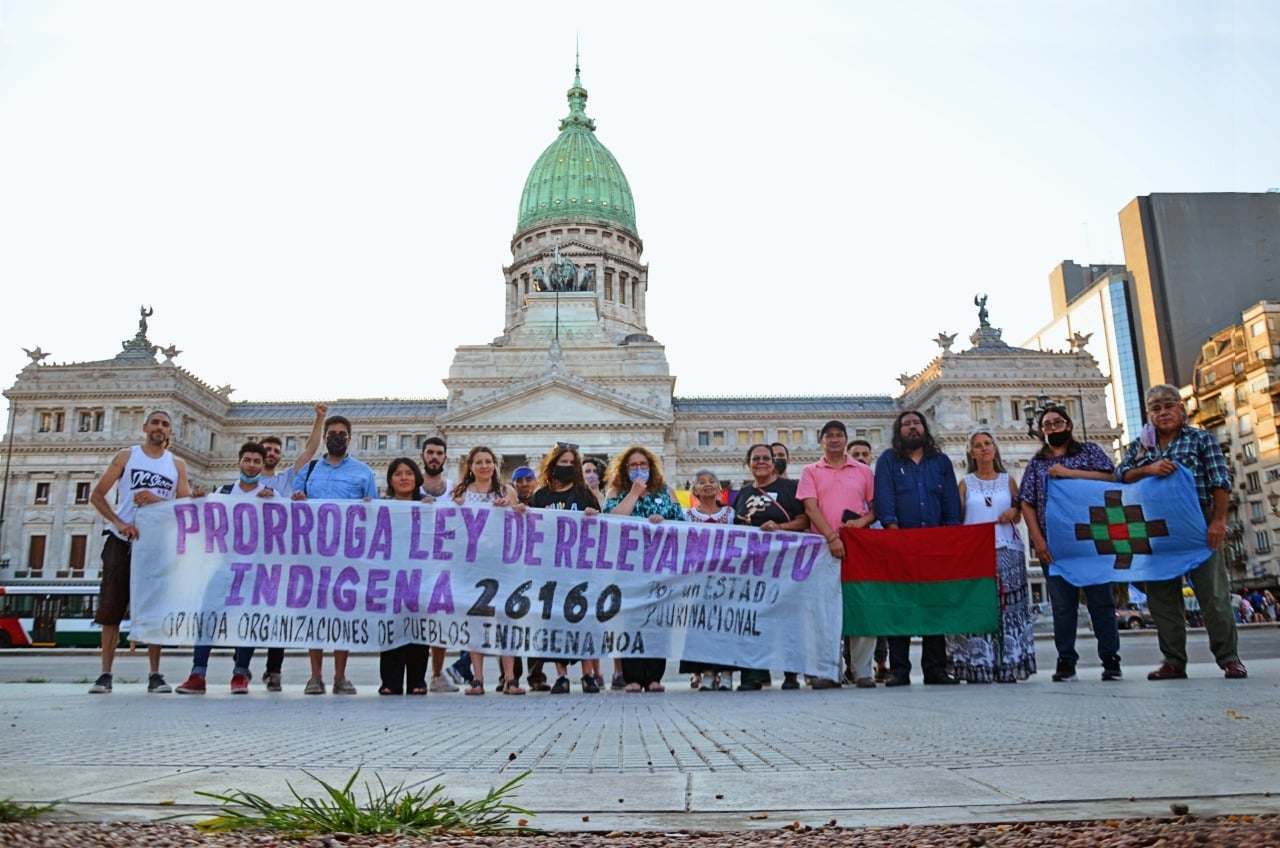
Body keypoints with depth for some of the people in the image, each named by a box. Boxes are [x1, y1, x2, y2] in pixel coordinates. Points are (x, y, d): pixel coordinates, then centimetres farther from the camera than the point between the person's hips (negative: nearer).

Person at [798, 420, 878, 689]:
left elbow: (876, 506, 15)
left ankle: (862, 671, 2)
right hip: (824, 546, -1)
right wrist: (831, 537, -13)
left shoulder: (863, 471, 15)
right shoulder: (810, 472, 11)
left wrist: (864, 520, -7)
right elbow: (811, 508, 0)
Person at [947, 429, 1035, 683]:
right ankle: (977, 668, -4)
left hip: (1006, 552, 1)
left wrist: (1014, 513, -5)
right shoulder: (966, 484, 9)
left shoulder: (1008, 480, 12)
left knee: (1008, 608, -2)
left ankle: (1009, 666, 2)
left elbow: (1019, 514, 17)